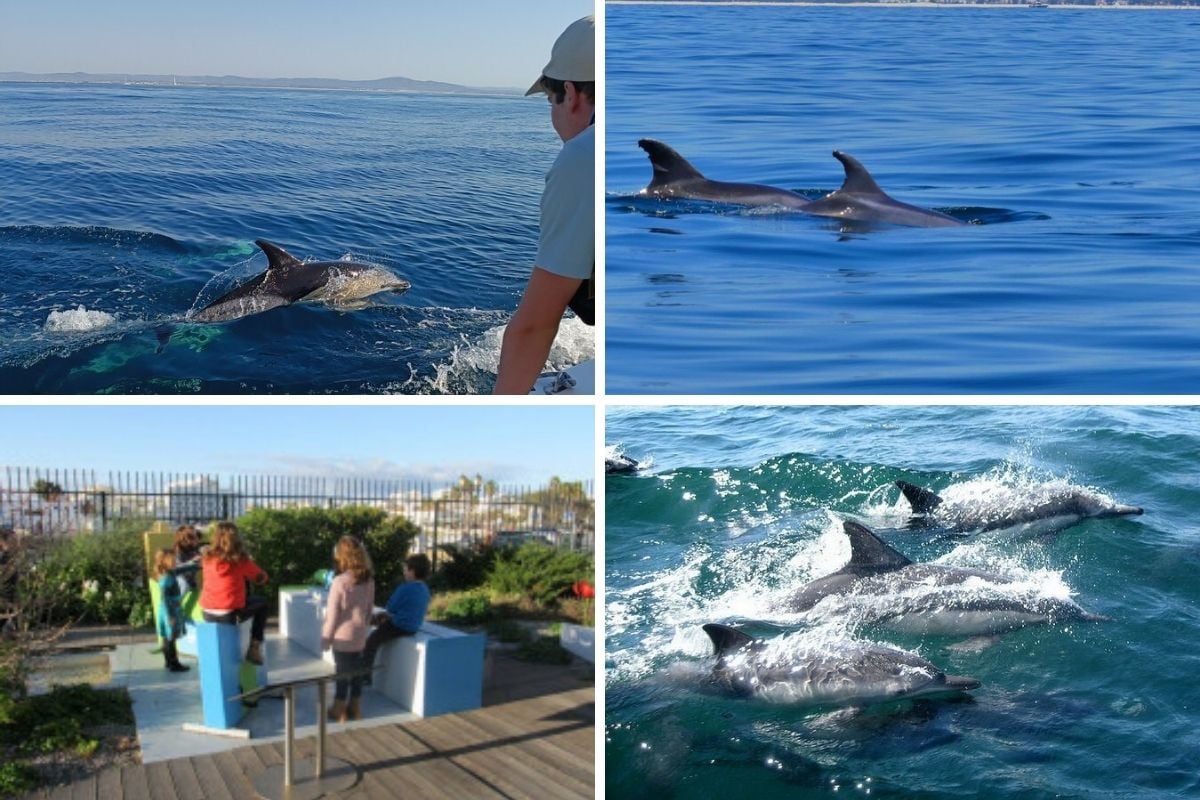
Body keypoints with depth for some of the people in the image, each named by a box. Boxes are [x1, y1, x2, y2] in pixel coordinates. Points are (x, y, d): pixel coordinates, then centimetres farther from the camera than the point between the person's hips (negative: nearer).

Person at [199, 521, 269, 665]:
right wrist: (250, 563, 20)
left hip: (207, 614, 5)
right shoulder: (240, 560, -10)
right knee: (262, 604, 20)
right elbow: (262, 578, 1)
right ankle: (254, 648, 13)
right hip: (229, 615, -5)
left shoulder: (208, 558, 1)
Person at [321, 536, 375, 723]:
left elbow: (332, 614, -14)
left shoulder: (340, 582, -19)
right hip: (360, 637, 5)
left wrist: (326, 638, -4)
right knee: (357, 672, 16)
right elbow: (370, 610, 6)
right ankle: (356, 709, 27)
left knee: (342, 673, 7)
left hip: (343, 638, -5)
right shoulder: (369, 582, -3)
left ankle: (339, 711, 19)